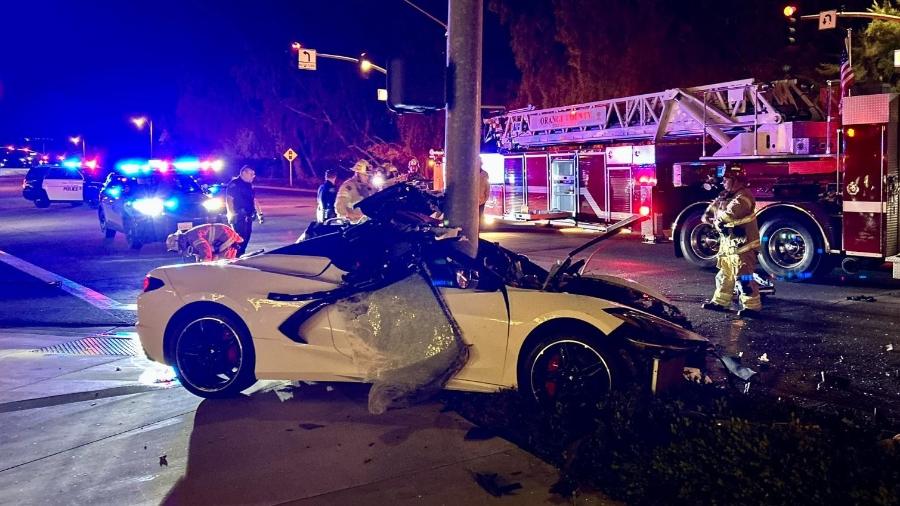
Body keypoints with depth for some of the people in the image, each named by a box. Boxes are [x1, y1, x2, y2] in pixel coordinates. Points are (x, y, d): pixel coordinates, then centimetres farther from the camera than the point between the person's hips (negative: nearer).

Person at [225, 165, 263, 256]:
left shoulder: (249, 185, 18)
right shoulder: (234, 184, -7)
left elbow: (254, 200, 23)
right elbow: (229, 200, -13)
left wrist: (259, 213, 19)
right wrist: (231, 215, -19)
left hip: (248, 216, 8)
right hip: (238, 217, -8)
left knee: (246, 236, 7)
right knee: (239, 237, -13)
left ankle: (240, 255, 14)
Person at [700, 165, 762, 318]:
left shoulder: (743, 197, -18)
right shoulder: (728, 195, 13)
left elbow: (728, 215, -29)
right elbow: (713, 207, 17)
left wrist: (717, 216, -8)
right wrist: (708, 216, -6)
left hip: (742, 245, -10)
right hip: (729, 245, 10)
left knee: (743, 277, -9)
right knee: (725, 274, 17)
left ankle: (752, 306, -4)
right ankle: (720, 301, 27)